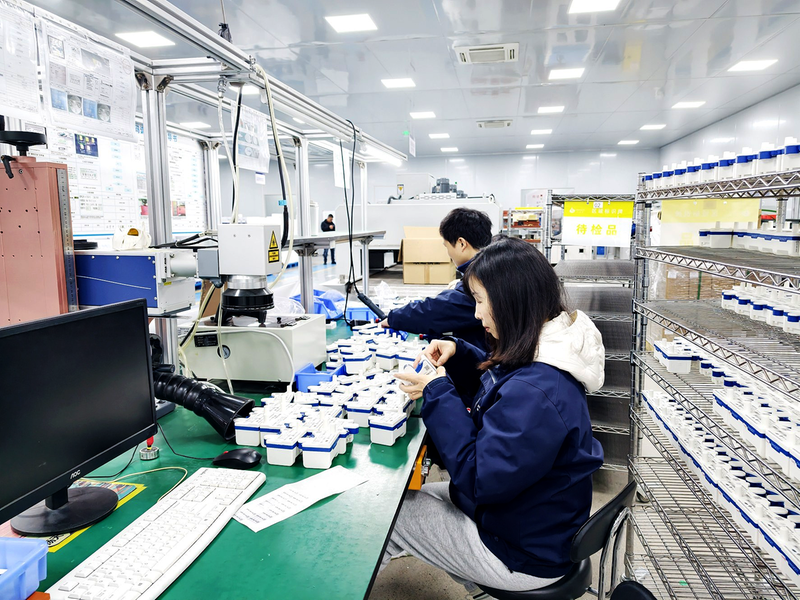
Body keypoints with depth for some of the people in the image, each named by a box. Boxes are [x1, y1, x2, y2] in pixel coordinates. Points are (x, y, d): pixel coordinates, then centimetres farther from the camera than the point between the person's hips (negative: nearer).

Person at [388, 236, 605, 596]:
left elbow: (479, 479, -31)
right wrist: (457, 354, -4)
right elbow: (493, 383, 15)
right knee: (411, 495, 17)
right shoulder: (541, 355, -5)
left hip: (524, 554, -9)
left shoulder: (537, 391, -36)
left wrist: (439, 394, -24)